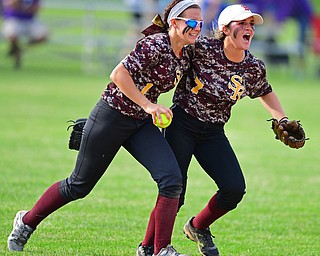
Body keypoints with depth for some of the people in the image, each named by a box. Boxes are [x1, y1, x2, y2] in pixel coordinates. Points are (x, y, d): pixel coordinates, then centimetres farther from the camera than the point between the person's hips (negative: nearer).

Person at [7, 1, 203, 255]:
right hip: (112, 117, -7)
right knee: (79, 185, 6)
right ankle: (27, 221, 28)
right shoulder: (156, 45, -22)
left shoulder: (185, 58, 4)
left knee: (171, 179, -14)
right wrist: (147, 105, -32)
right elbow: (118, 74, -30)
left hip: (142, 123, 7)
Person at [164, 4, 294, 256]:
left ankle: (198, 227, 21)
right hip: (181, 124, -4)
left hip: (214, 133, 4)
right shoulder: (202, 48, -19)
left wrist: (283, 122, 10)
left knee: (235, 188, -9)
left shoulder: (254, 68, -5)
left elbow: (265, 92, 15)